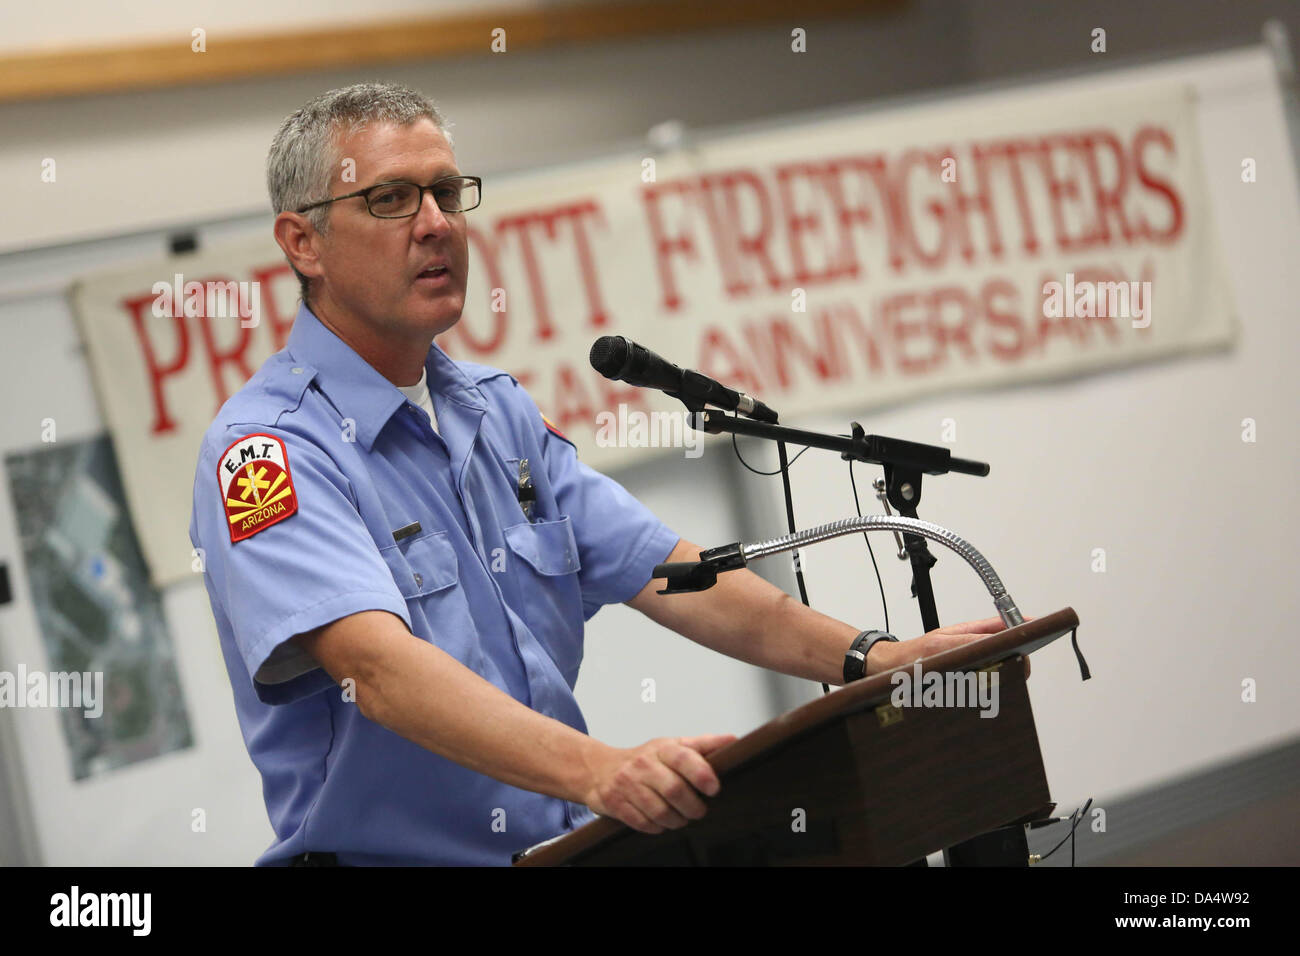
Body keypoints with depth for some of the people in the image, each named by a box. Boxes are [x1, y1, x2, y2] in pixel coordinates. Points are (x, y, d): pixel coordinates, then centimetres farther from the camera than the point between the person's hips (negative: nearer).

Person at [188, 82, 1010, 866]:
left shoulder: (500, 411, 15)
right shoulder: (267, 451, -9)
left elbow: (664, 571, 12)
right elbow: (379, 665, -24)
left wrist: (869, 662, -2)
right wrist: (596, 770, -37)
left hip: (565, 848, 6)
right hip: (385, 855, -6)